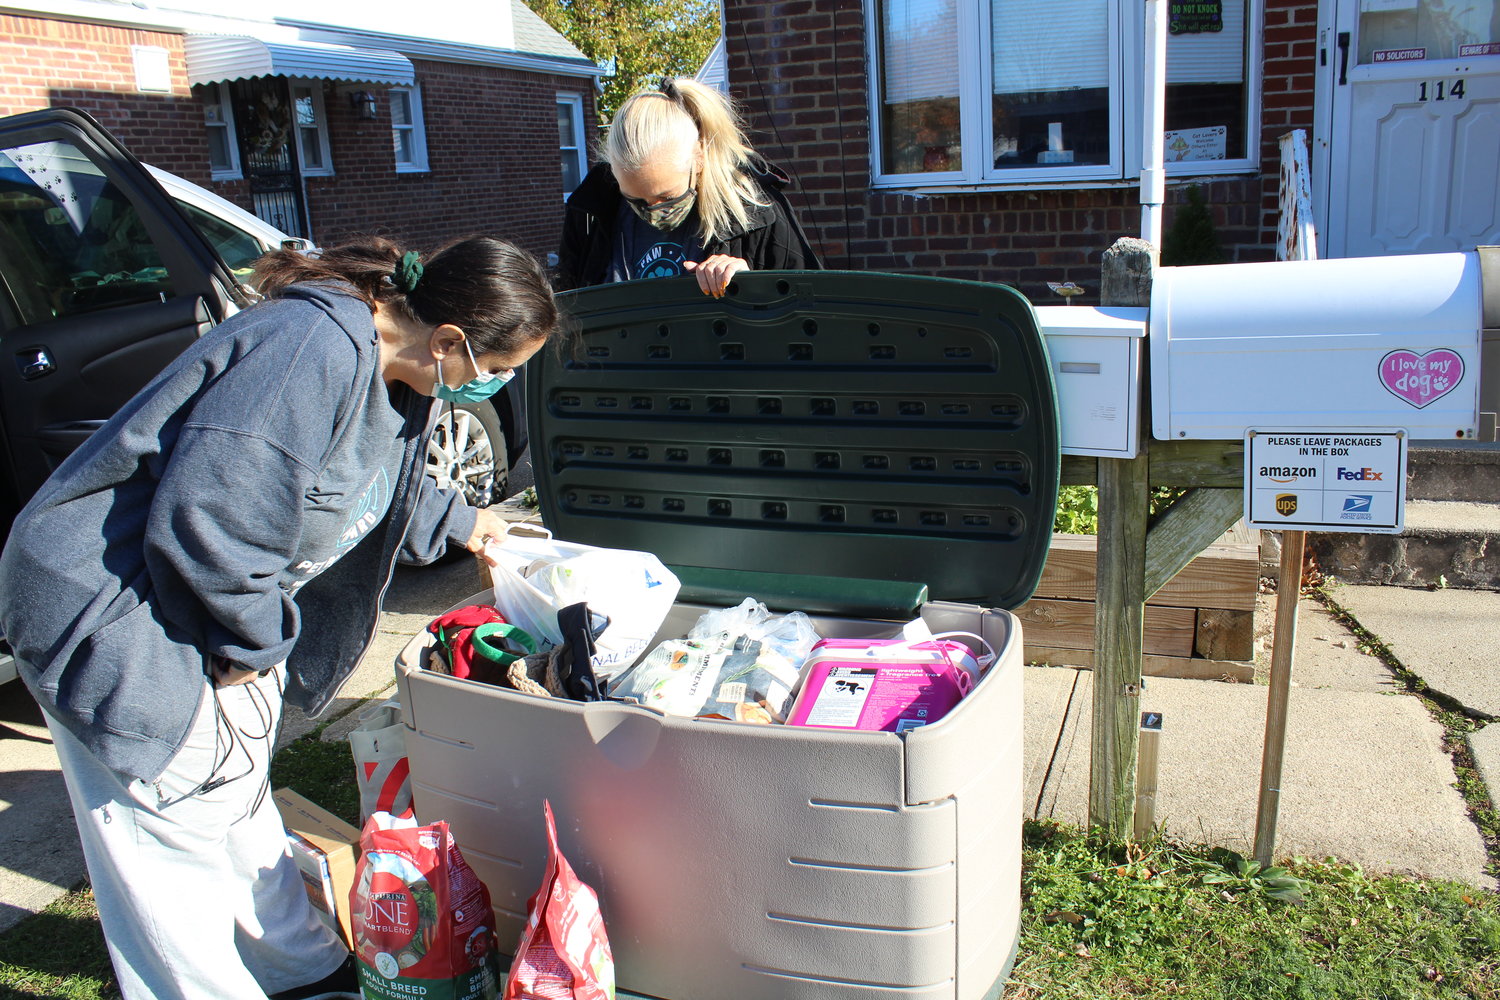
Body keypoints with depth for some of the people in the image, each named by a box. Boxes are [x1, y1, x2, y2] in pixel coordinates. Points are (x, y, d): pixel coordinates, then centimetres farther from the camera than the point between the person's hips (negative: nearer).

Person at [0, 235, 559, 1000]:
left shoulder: (398, 373, 1)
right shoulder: (315, 350, -32)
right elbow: (205, 522, -34)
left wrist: (458, 523, 31)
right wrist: (247, 643, -20)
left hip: (218, 593, 10)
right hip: (108, 605, -10)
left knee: (235, 796, 23)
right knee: (178, 828, 3)